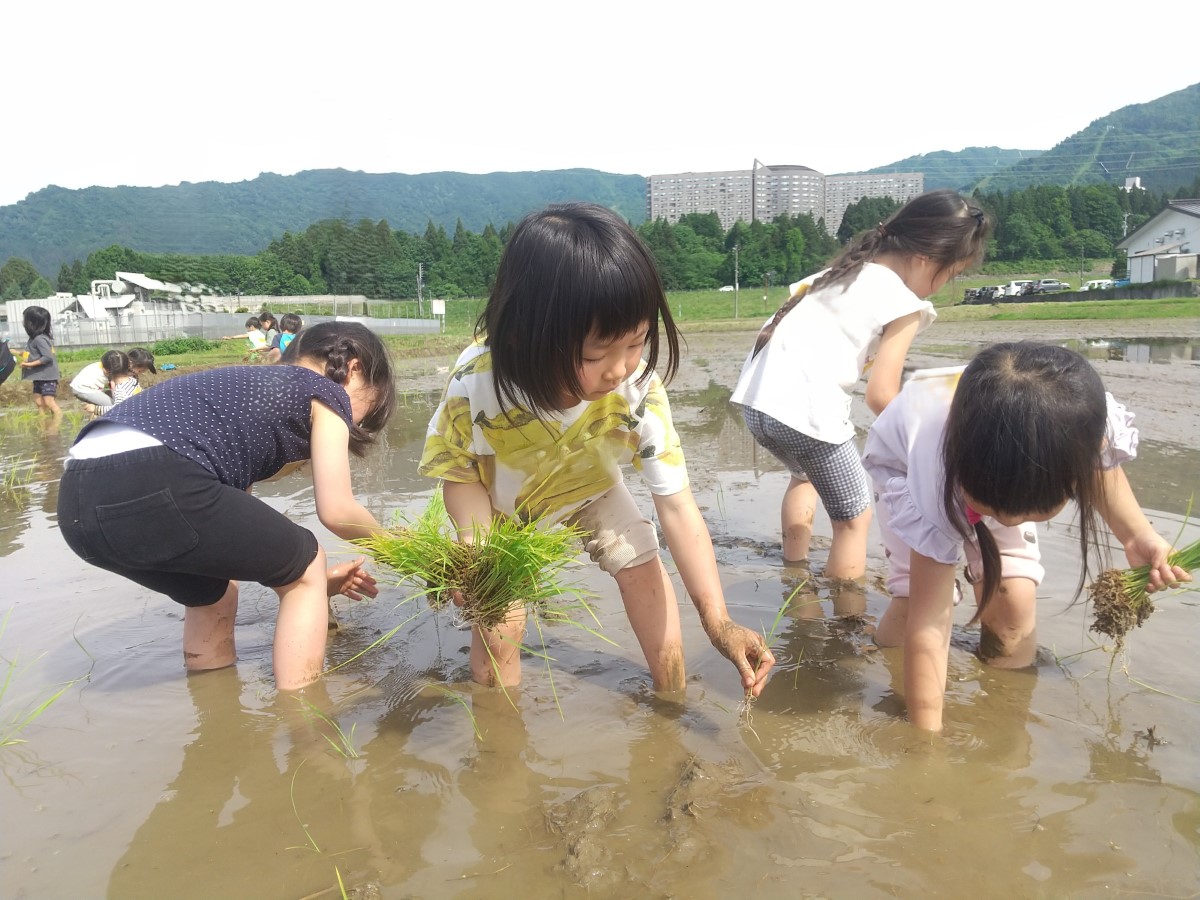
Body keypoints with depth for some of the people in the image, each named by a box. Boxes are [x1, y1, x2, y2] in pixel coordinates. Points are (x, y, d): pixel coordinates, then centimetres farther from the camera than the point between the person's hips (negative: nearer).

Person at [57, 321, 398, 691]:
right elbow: (336, 511, 6)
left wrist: (309, 580, 38)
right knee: (305, 565, 13)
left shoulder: (252, 385, 34)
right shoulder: (326, 393, 13)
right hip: (153, 489, -9)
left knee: (213, 591, 32)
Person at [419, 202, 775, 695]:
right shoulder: (476, 384, -41)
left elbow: (678, 509, -33)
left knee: (644, 566, -9)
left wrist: (717, 621, -38)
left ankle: (673, 697, 14)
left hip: (590, 490, 2)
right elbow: (459, 471, -22)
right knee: (496, 624, -9)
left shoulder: (639, 391, -38)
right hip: (501, 503, -1)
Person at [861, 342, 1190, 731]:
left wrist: (1138, 535, -22)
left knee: (1014, 598, -13)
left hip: (1012, 468, 3)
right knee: (912, 611, -18)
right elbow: (927, 626, -41)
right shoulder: (940, 473, -46)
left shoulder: (1085, 421, -37)